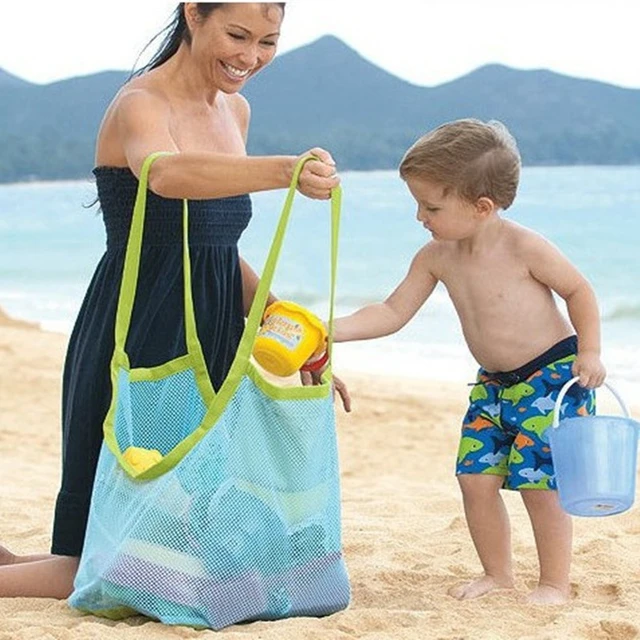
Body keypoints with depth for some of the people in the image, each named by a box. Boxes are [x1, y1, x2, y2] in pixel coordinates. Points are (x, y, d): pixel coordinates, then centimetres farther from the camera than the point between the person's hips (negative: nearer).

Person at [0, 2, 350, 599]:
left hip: (208, 348, 8)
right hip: (137, 349, -8)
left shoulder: (235, 111, 11)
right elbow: (165, 173, -41)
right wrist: (284, 171, -56)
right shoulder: (139, 105, -15)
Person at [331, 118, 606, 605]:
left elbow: (579, 291, -8)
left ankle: (555, 583, 4)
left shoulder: (524, 248, -19)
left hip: (553, 373, -6)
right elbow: (393, 313, 0)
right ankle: (498, 574, 17)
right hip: (494, 383, 7)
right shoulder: (437, 258, -3)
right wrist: (329, 330, -11)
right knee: (476, 477, 1)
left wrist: (589, 353, -15)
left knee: (538, 480, -11)